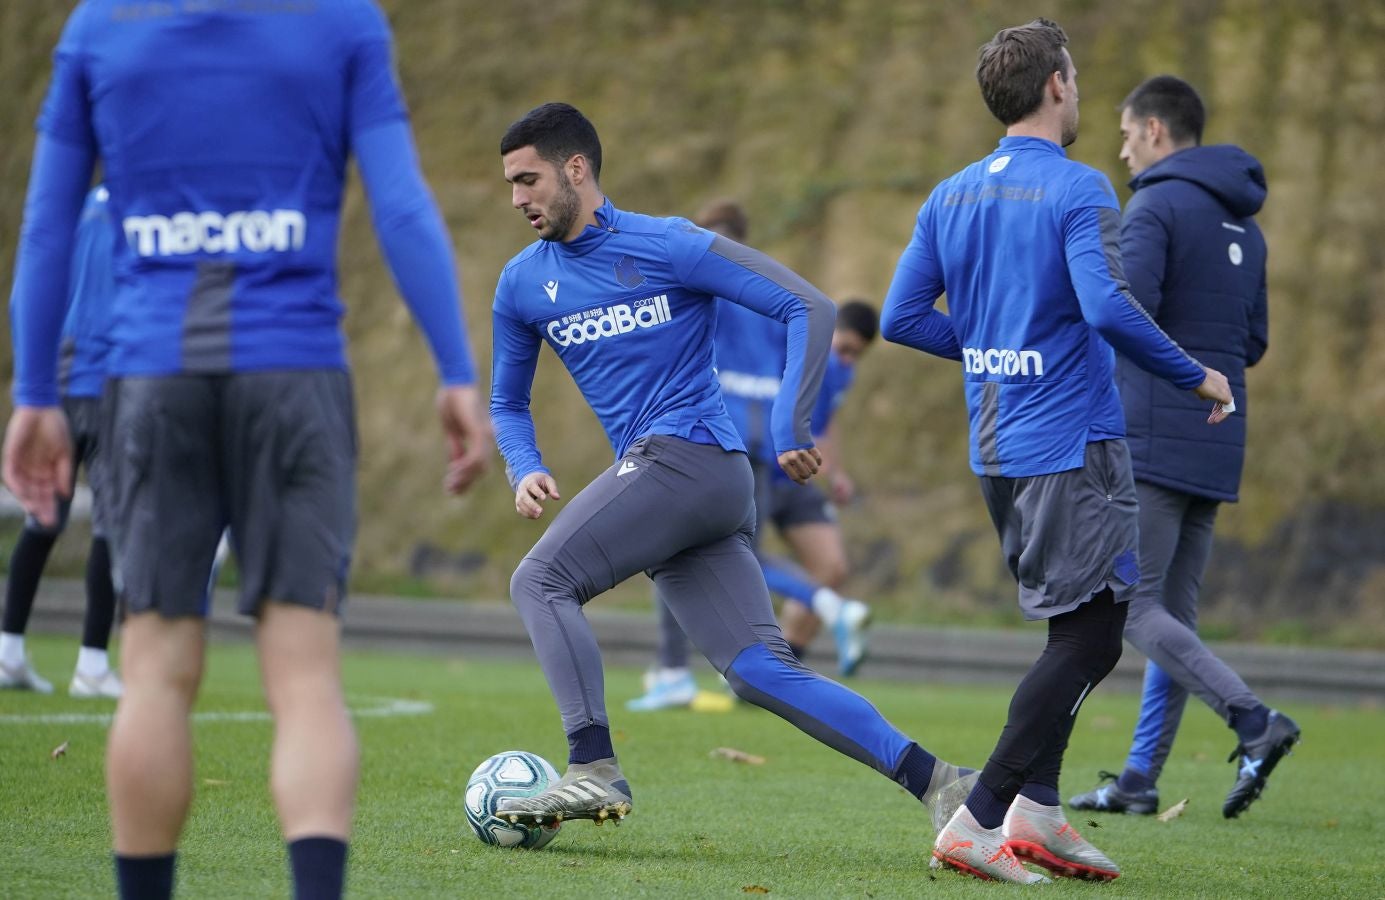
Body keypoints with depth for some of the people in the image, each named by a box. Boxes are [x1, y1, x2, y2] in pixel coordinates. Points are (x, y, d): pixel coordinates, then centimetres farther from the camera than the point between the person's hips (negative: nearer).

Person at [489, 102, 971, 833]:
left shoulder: (669, 246, -4)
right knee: (760, 670, -4)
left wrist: (789, 427, -14)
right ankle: (933, 780, -5)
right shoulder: (522, 284, 14)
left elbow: (809, 308, -6)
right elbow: (508, 399, 26)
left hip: (690, 457, -6)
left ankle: (592, 769, -19)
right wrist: (525, 470, 5)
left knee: (539, 581, -15)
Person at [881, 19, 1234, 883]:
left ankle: (1036, 810, 10)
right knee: (1089, 639, -4)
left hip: (997, 453, 8)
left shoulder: (951, 196, 10)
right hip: (1074, 447, -8)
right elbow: (1109, 306, -24)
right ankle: (977, 821, -11)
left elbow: (903, 317, 9)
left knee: (1074, 633, 18)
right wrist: (1194, 376, -12)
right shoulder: (1077, 190, -12)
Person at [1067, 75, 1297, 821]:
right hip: (1217, 449, 8)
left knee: (1131, 609, -8)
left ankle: (1253, 720, -22)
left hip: (1152, 441, -8)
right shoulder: (1242, 224, 18)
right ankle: (1140, 778, 9)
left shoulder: (1156, 206, -9)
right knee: (1171, 613, 9)